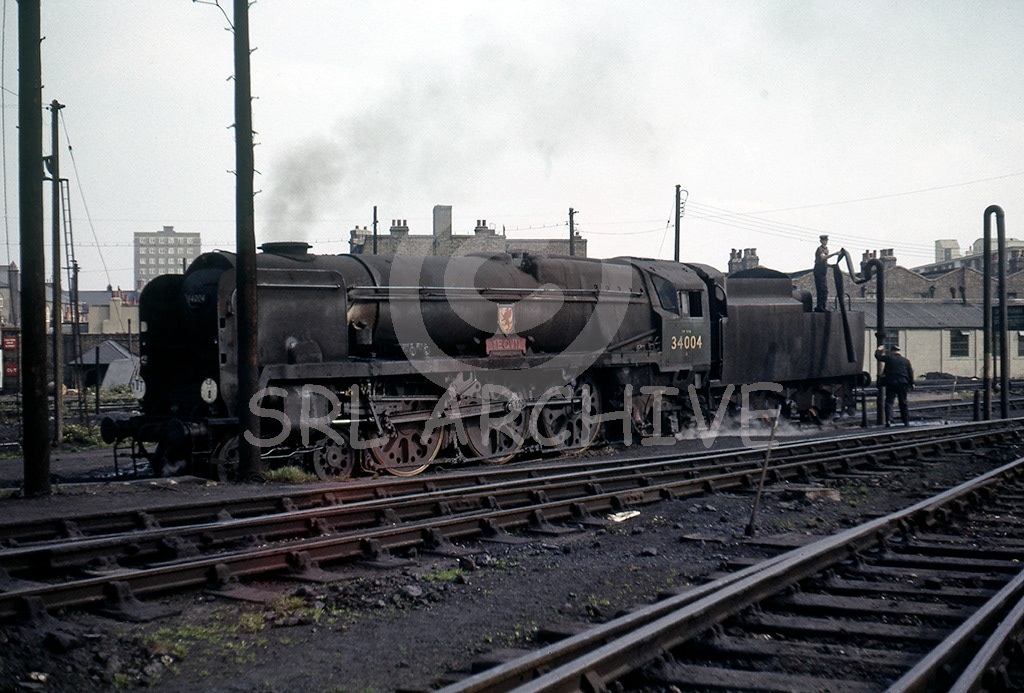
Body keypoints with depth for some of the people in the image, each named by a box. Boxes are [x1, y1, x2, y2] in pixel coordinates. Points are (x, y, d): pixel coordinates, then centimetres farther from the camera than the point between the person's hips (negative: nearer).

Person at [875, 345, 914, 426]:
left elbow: (878, 356, 8)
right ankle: (906, 421, 13)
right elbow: (910, 372, 10)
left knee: (889, 402, -3)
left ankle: (888, 420, -18)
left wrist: (879, 350, 28)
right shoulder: (905, 360, 9)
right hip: (902, 383, 3)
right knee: (903, 403, 12)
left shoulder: (889, 358, -1)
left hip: (890, 383, -3)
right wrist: (911, 383, 17)